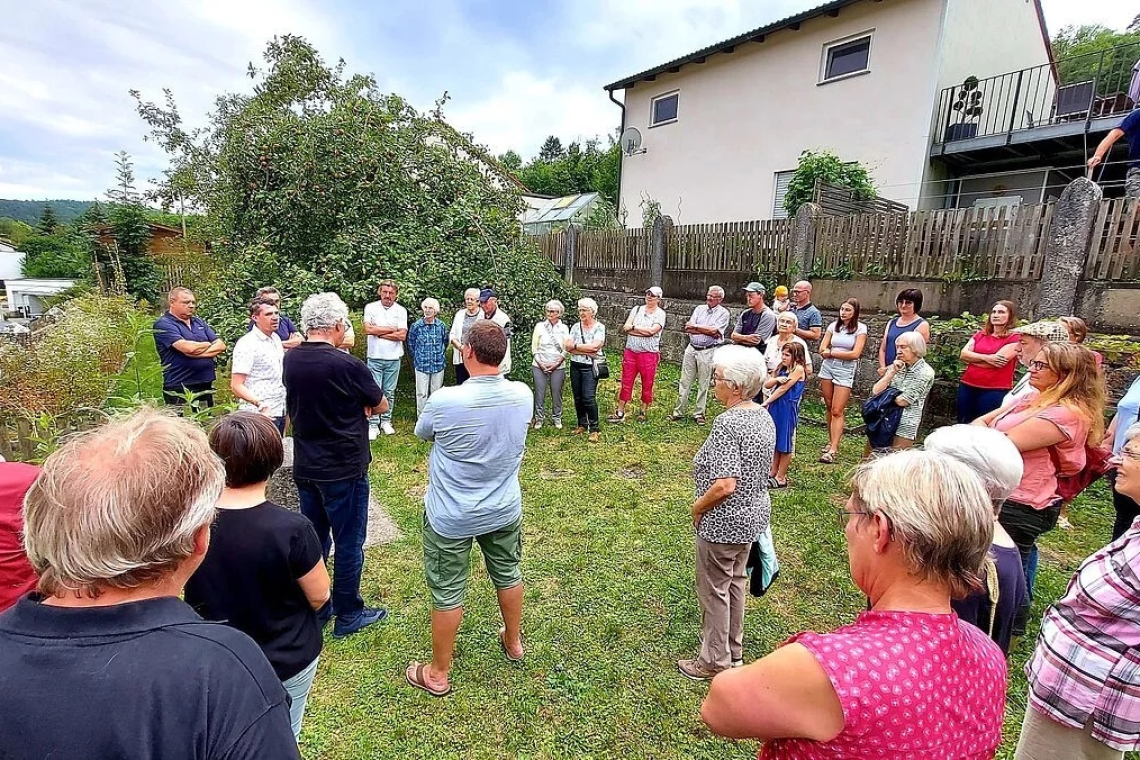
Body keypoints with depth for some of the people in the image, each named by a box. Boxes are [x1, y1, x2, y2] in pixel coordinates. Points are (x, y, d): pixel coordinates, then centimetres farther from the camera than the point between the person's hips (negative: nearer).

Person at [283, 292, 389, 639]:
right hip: (344, 469, -6)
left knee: (314, 538, 20)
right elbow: (381, 406, -8)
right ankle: (348, 615, 23)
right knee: (348, 542, 9)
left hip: (305, 468, 7)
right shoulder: (348, 365, -23)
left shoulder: (290, 360, -2)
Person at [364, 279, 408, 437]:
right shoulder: (371, 307, 0)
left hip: (393, 358, 1)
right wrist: (391, 329, -9)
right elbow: (367, 329, -13)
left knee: (389, 392, 10)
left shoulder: (401, 311, 0)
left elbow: (402, 336, -9)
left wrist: (378, 332, -8)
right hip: (375, 357, -1)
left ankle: (386, 421, 23)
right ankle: (373, 425, 6)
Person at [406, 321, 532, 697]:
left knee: (447, 593, 13)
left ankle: (438, 674, 35)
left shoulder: (444, 401, -26)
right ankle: (513, 642, 49)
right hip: (504, 511, 4)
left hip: (451, 518, -4)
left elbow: (421, 433, -3)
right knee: (509, 575, 25)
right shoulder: (523, 395, -14)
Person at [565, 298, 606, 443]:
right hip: (575, 366, 5)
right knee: (578, 397, 10)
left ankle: (594, 429, -1)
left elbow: (594, 346, -19)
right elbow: (568, 347, -4)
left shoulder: (600, 327, -4)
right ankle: (582, 424, 25)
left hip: (590, 367, -5)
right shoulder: (576, 327, 7)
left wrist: (576, 346, -10)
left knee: (588, 397, -11)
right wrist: (587, 351, -13)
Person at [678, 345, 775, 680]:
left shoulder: (727, 423, -28)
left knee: (714, 590, 10)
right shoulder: (764, 416, 0)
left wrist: (698, 506, -14)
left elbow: (724, 485, -31)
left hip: (723, 521, -9)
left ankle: (714, 661, 28)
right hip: (753, 515, 9)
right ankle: (734, 651, 42)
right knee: (735, 582, 25)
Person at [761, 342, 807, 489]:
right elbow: (766, 384, 5)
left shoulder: (798, 369, -11)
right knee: (775, 441, 15)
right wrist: (776, 379, -15)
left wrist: (766, 402, -12)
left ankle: (781, 478, 11)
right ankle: (773, 473, 26)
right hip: (775, 408, 8)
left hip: (788, 410, -7)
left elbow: (783, 389, -14)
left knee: (785, 443, 3)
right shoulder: (782, 368, 12)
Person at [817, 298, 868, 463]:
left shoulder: (860, 328, -2)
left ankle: (833, 450, -8)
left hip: (846, 370, -4)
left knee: (837, 411, -7)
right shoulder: (833, 326, 8)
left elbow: (855, 354, -11)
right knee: (829, 408, 8)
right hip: (827, 367, 4)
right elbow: (822, 349, 4)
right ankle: (831, 441, 19)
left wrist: (832, 353, -5)